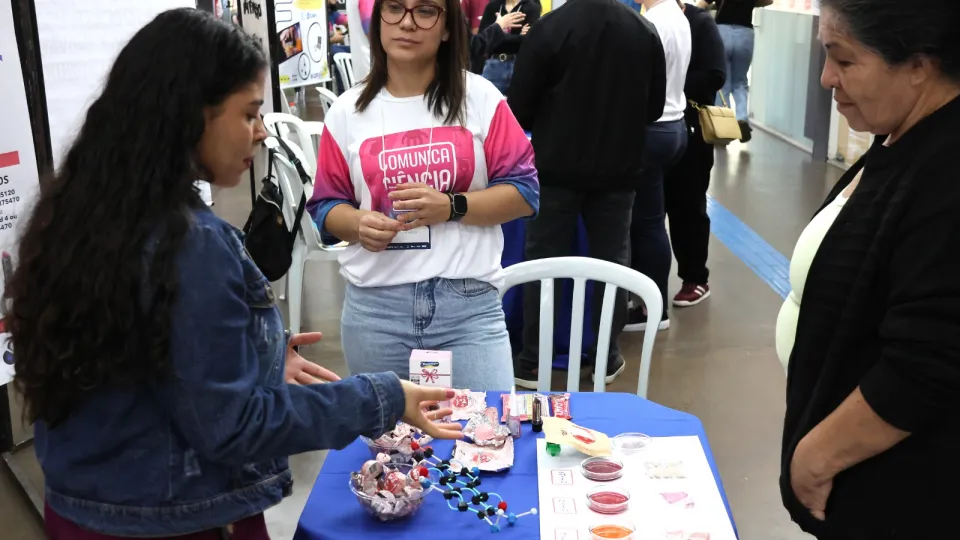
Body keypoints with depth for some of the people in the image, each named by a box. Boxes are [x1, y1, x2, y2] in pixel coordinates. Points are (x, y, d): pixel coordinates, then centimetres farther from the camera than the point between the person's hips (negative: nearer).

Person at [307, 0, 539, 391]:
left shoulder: (480, 98, 1)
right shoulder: (347, 112, 6)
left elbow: (525, 191, 0)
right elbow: (326, 206, 11)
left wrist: (451, 207, -15)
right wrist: (359, 224, -11)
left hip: (469, 303, -1)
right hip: (374, 307, 2)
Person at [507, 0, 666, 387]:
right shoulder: (646, 31, -1)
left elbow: (519, 107, -10)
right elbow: (655, 106, 8)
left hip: (557, 166, -3)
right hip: (619, 167, 3)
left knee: (544, 261, 6)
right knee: (612, 260, 12)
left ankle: (532, 362, 10)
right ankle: (607, 356, 20)